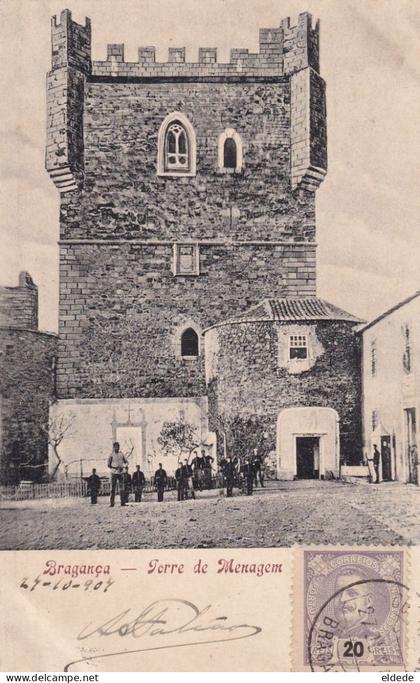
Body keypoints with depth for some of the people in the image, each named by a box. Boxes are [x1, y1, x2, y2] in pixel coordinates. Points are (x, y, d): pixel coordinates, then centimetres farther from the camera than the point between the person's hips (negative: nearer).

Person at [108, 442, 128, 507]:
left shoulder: (121, 454, 9)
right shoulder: (111, 455, -4)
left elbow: (125, 462, 14)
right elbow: (109, 465, -8)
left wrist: (122, 467, -7)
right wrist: (115, 468, -24)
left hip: (120, 473, 4)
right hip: (114, 473, -4)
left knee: (121, 488, 5)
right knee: (113, 488, -5)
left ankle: (122, 502, 9)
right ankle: (111, 503, -5)